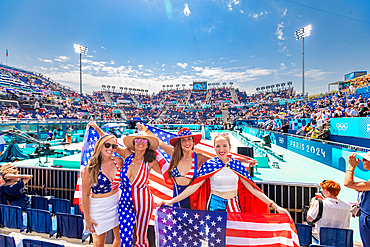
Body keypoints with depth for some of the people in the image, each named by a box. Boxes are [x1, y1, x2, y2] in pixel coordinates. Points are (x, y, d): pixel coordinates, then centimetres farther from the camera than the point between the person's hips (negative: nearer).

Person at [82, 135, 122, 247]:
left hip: (116, 203, 4)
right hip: (99, 207, -3)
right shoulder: (90, 168, -18)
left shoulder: (119, 161, -9)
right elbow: (85, 195, -10)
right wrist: (87, 217, -5)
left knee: (121, 238, 18)